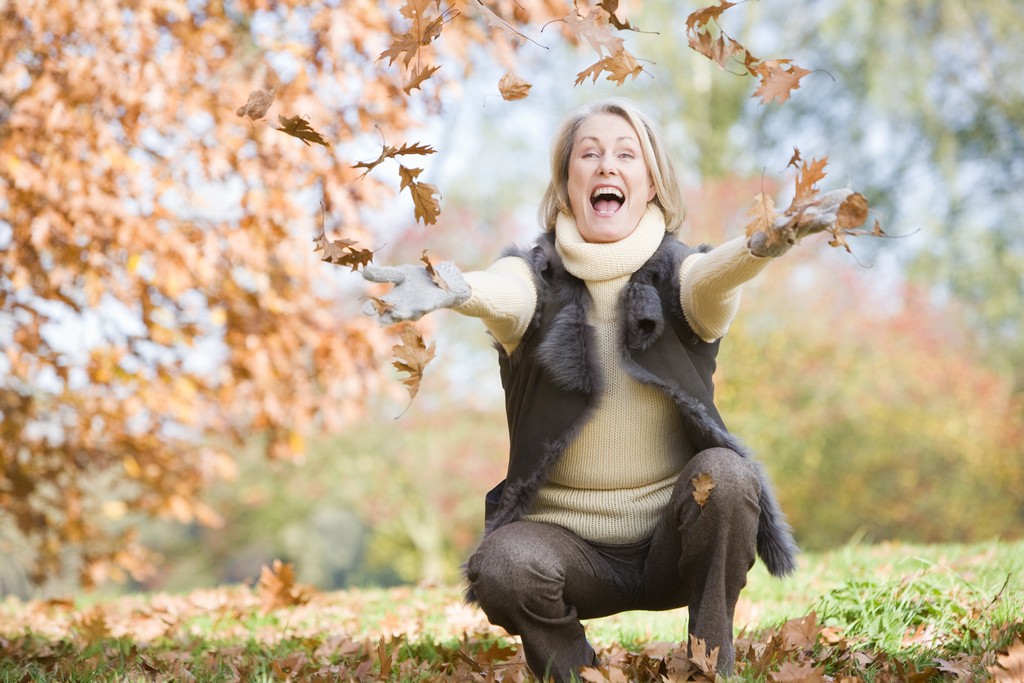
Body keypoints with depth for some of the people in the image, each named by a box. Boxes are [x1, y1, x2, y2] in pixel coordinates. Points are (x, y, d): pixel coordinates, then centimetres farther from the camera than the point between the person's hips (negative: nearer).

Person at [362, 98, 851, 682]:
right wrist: (452, 290, -52)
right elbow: (503, 294, -27)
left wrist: (770, 240, -50)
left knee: (724, 474, -28)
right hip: (570, 541, -1)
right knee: (502, 566, -29)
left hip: (673, 544, 1)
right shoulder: (538, 276, -3)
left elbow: (713, 274, -26)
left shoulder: (676, 273, -1)